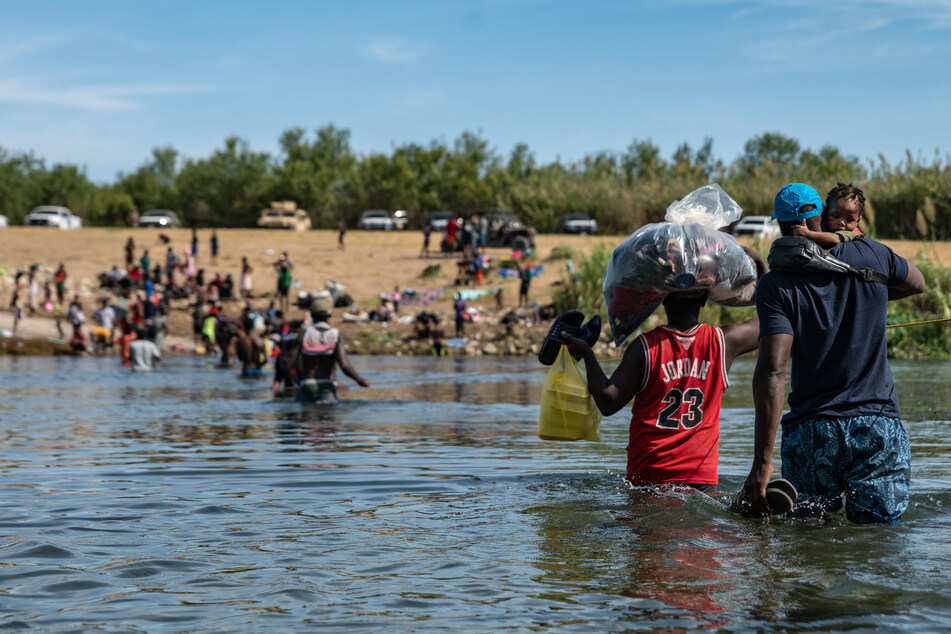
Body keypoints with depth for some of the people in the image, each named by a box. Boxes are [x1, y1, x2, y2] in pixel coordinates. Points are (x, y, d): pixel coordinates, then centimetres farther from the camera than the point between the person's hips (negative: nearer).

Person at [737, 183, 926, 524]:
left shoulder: (776, 286, -5)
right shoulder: (871, 254, 4)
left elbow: (771, 372, -15)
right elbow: (917, 283, 27)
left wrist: (762, 463, -17)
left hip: (811, 432, -1)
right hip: (879, 426, 1)